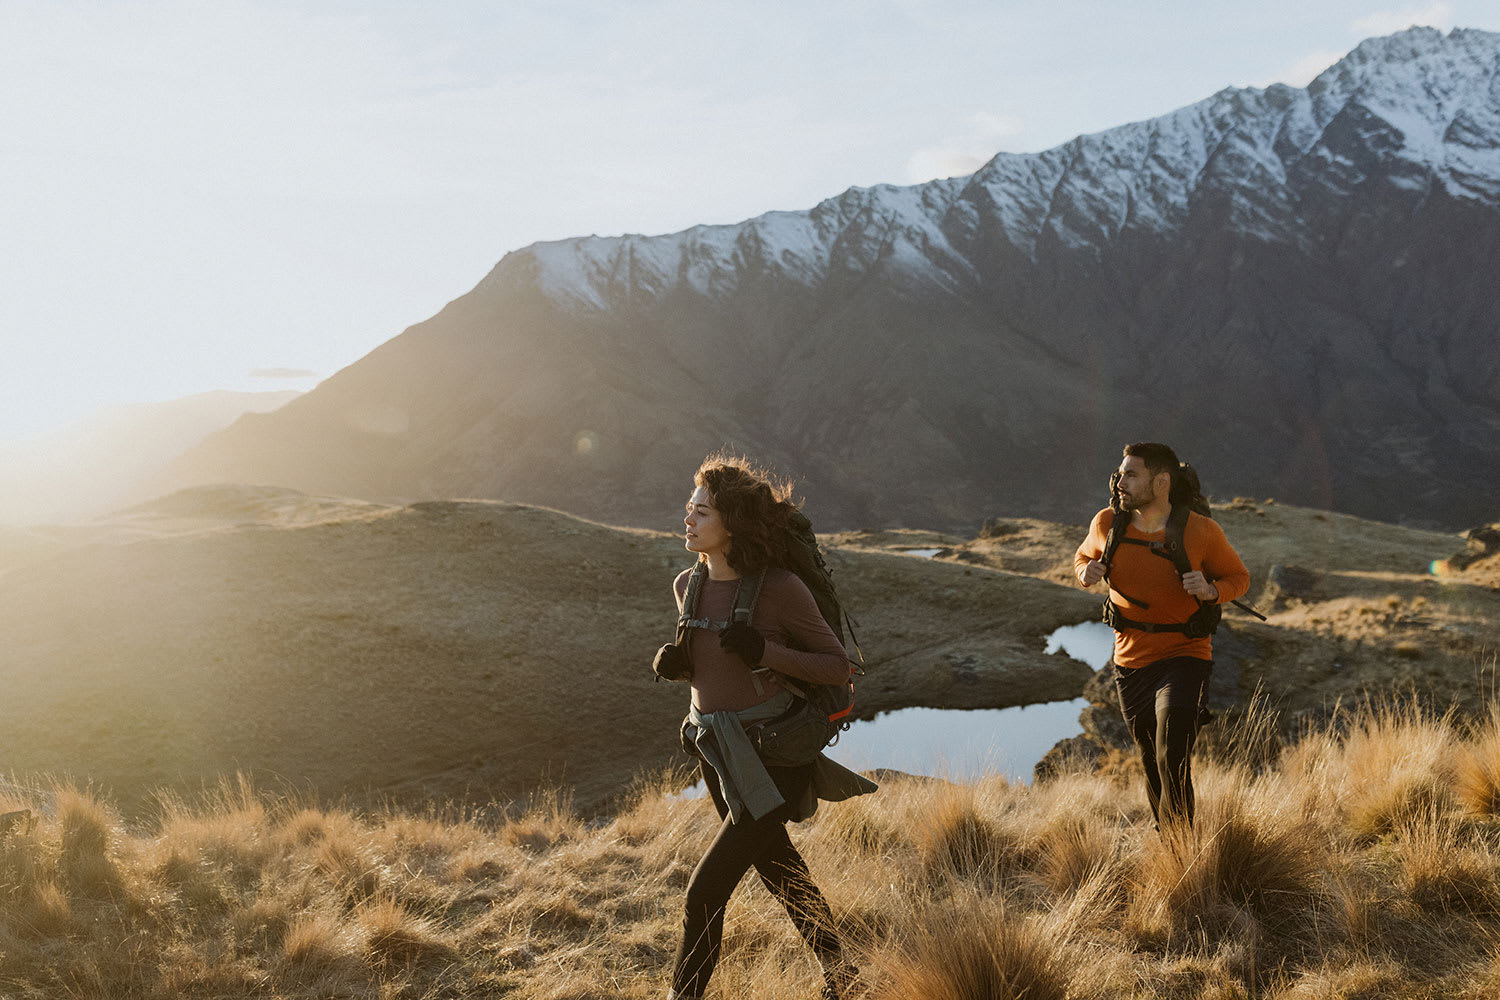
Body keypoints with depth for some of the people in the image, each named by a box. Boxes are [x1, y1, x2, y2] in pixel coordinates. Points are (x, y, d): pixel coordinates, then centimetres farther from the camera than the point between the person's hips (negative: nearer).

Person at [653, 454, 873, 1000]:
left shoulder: (780, 588, -20)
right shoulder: (688, 585, -1)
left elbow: (839, 667, -13)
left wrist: (765, 651, -26)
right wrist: (676, 663, -8)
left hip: (772, 760, -7)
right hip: (718, 752, 7)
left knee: (705, 892, -8)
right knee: (779, 870, 25)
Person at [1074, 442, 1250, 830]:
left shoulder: (1201, 531, -15)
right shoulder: (1107, 523, -7)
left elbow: (1238, 577, 1)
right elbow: (1084, 557, 15)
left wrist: (1210, 591, -21)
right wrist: (1086, 572, -9)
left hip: (1184, 657, -4)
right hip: (1130, 662, 4)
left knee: (1172, 764, -19)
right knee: (1153, 766, 17)